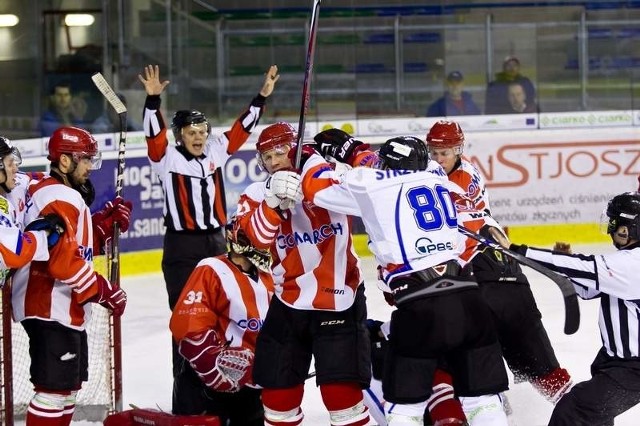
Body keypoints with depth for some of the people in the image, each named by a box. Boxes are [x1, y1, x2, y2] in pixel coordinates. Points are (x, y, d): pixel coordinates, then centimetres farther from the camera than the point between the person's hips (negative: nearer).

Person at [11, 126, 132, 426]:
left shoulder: (45, 190, 15)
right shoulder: (61, 199, -18)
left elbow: (78, 246, 19)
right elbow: (63, 261, -26)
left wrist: (105, 222, 6)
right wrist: (104, 291, -19)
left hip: (64, 310, 11)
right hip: (51, 309, -11)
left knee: (70, 383, 20)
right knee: (55, 387, -12)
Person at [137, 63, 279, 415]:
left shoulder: (216, 151, 9)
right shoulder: (167, 158, -6)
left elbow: (242, 128, 13)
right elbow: (154, 134, -21)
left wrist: (262, 96, 8)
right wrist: (153, 99, -34)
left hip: (216, 243, 5)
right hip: (182, 248, -5)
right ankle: (185, 395, -1)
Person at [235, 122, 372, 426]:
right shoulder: (256, 195, -1)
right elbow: (258, 238, -18)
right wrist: (274, 200, -33)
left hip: (339, 301, -4)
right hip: (288, 304, 4)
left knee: (341, 388, -8)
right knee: (277, 386, 12)